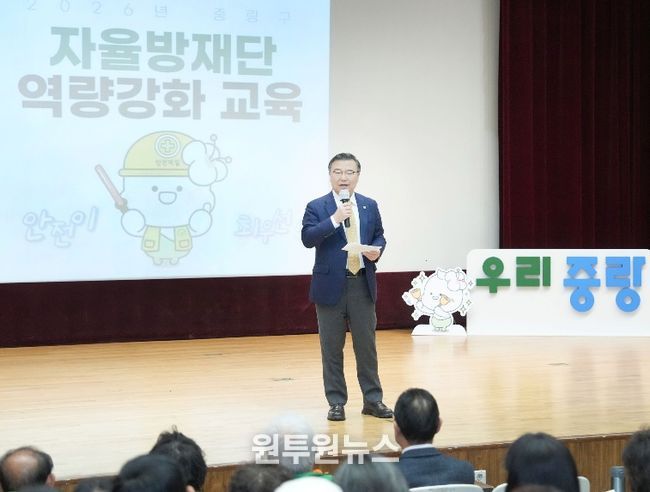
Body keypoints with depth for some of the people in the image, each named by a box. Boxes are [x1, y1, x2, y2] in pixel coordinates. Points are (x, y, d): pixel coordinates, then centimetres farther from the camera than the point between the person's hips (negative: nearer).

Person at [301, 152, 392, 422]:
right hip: (331, 285, -2)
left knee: (366, 344, 6)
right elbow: (307, 238, -15)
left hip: (362, 284, 3)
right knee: (332, 347, 3)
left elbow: (379, 238, 14)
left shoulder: (369, 206, 10)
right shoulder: (316, 207, -1)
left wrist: (376, 250, -8)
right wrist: (334, 219, -24)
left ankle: (373, 400, 14)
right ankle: (336, 402, 11)